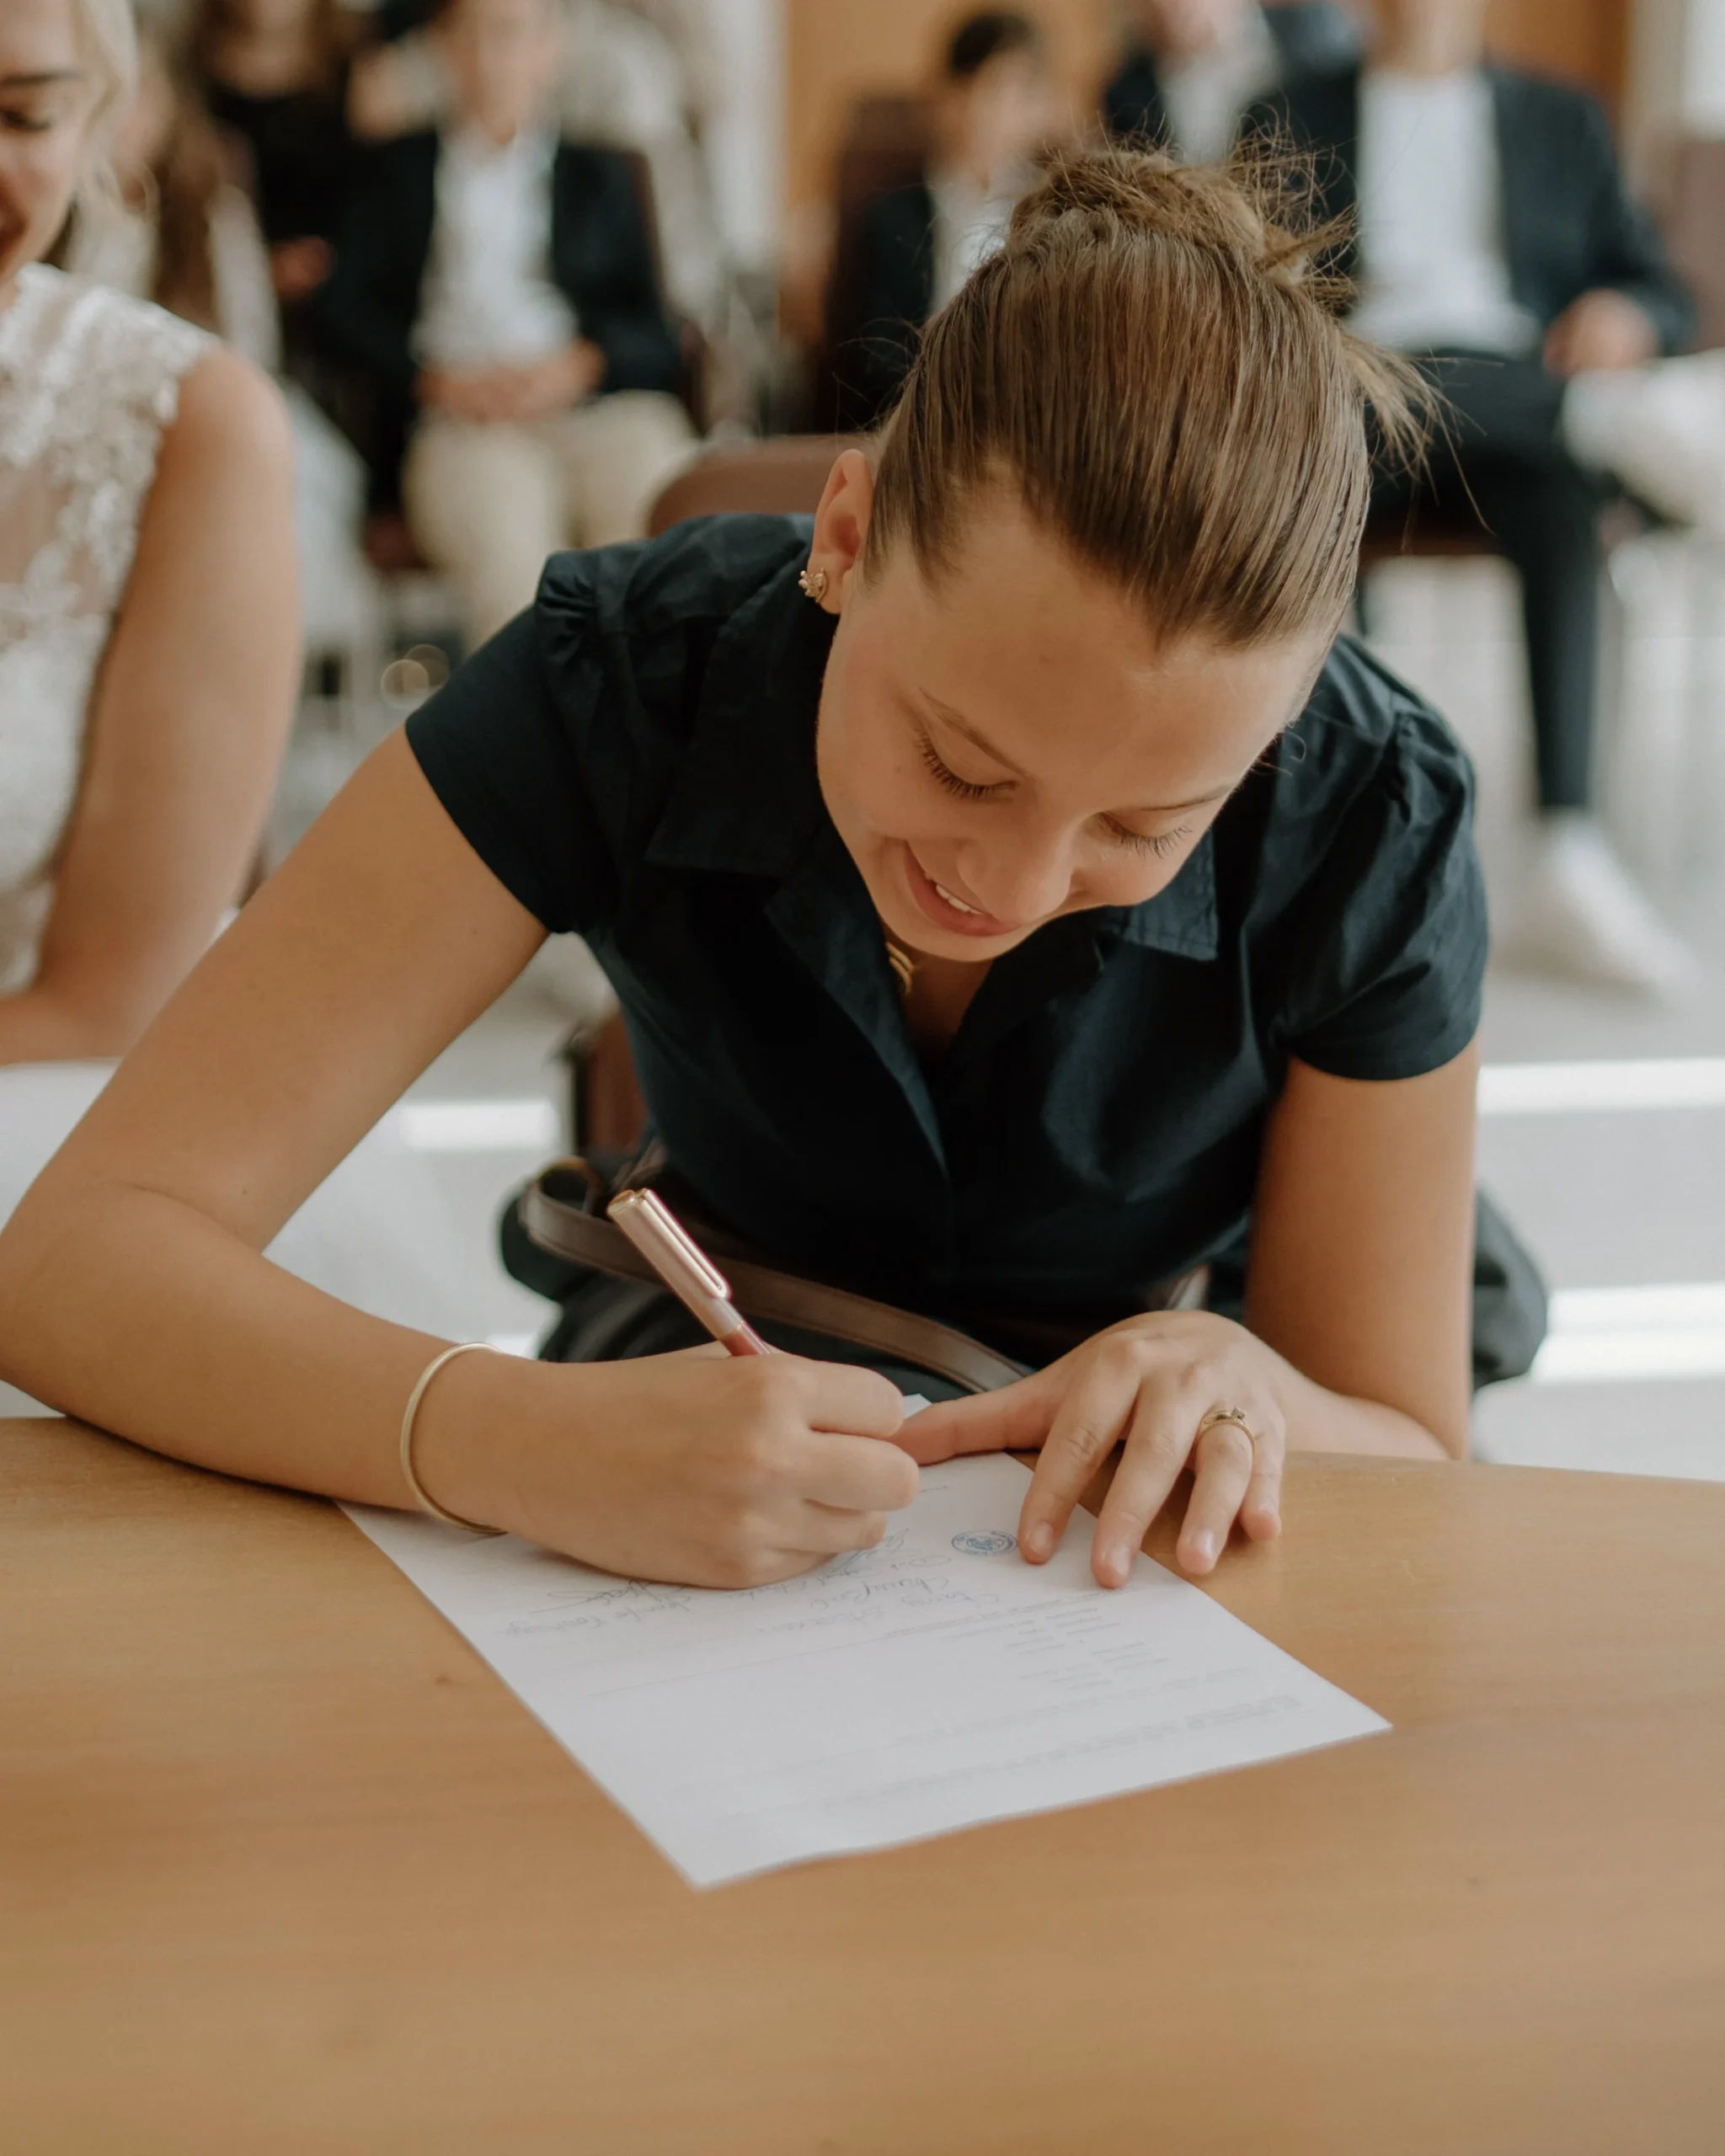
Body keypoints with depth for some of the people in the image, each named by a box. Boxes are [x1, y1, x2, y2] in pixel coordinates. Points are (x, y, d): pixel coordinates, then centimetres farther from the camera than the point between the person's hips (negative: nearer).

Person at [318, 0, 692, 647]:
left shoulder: (600, 174, 26)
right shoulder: (397, 171, 25)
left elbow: (655, 333, 16)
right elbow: (347, 310, 13)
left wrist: (584, 363, -7)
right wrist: (435, 379, -6)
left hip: (604, 408, 1)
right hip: (465, 422, -1)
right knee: (503, 534, -35)